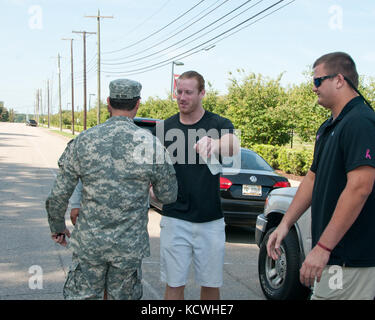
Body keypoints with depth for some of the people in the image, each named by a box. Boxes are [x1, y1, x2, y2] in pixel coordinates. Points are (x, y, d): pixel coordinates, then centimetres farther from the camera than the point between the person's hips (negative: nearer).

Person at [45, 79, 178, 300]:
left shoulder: (83, 142, -5)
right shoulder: (151, 144, -8)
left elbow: (58, 195, -2)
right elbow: (168, 196, 0)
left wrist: (57, 226, 16)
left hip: (90, 242, 1)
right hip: (130, 246, 0)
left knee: (81, 295, 12)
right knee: (123, 296, 14)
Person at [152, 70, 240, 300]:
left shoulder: (219, 124, -4)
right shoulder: (165, 127, 3)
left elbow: (233, 146, -27)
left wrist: (214, 144, -50)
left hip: (210, 220, -1)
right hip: (175, 219, 1)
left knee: (211, 284, 10)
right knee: (174, 284, 7)